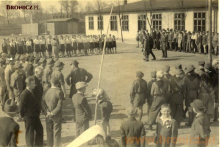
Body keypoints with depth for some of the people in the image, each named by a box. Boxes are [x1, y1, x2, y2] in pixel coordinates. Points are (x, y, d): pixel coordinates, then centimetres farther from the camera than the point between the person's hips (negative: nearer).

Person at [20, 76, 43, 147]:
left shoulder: (32, 92, 8)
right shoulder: (25, 94, -21)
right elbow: (22, 106, -18)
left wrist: (38, 113, 13)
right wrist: (23, 116, -10)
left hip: (35, 116, 9)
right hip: (29, 117, -9)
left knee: (40, 130, 17)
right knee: (30, 133, 4)